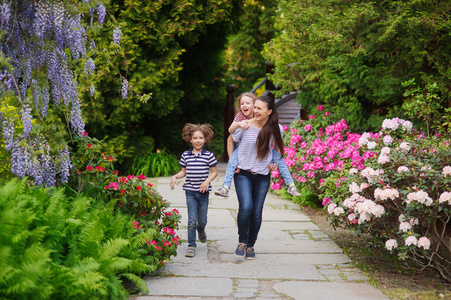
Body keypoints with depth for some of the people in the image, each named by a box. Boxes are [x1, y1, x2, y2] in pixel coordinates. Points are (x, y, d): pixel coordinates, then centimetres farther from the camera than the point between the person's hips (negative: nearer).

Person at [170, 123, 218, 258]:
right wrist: (175, 176, -5)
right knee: (192, 220, -5)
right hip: (190, 192, 0)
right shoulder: (185, 155, 4)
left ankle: (201, 230, 45)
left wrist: (207, 181, -13)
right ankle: (191, 245, 5)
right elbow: (184, 171, 13)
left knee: (202, 220, 9)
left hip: (203, 192, 0)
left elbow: (215, 172, 3)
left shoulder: (209, 155, -2)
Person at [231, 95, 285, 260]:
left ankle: (251, 245, 22)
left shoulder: (275, 129, -4)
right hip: (243, 174, -2)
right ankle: (241, 241, 0)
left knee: (257, 212, 3)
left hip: (263, 177, 2)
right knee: (246, 206, -21)